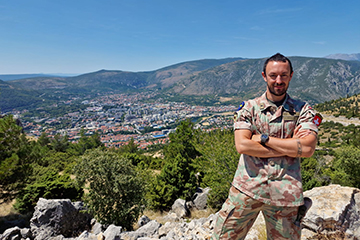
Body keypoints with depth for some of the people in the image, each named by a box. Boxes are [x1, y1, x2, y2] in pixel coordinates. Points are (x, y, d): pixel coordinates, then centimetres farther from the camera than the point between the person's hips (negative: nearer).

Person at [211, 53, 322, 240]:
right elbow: (242, 145, -12)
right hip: (247, 188, 0)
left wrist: (263, 138, -11)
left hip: (285, 194, 1)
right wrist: (290, 147, -11)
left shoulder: (303, 110, 5)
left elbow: (307, 148, -11)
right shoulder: (248, 108, 2)